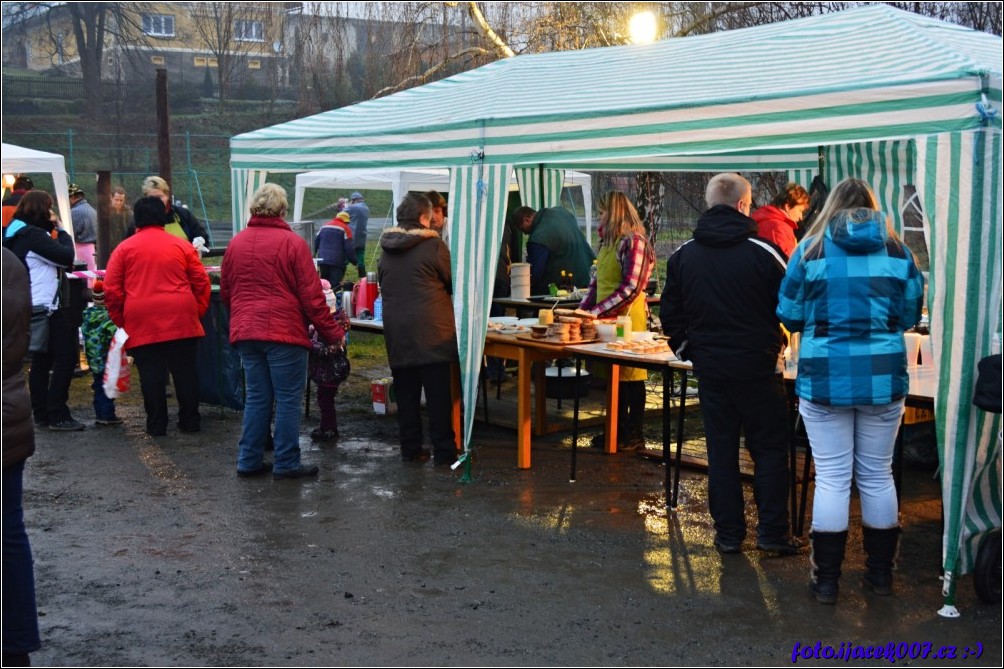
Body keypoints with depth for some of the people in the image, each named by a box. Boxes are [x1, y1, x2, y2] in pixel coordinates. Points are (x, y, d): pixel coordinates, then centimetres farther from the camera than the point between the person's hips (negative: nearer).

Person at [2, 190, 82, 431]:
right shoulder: (33, 235, -18)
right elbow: (66, 257, -19)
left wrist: (51, 230, 5)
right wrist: (60, 230, -6)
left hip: (32, 308, 10)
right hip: (45, 307, -10)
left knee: (41, 360, 14)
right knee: (65, 358, -7)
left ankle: (41, 414, 17)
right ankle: (57, 415, -7)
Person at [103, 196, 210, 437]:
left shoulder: (124, 248, 6)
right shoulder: (181, 246, 7)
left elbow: (111, 290, 4)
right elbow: (201, 282, 6)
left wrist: (120, 320, 14)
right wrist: (199, 312, 16)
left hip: (141, 323, -1)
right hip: (181, 320, 1)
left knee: (151, 374, 4)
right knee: (185, 370, 9)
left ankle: (156, 424, 8)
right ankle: (190, 420, 14)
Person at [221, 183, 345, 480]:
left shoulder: (236, 243, 7)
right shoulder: (293, 243, -8)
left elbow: (225, 292, 15)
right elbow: (311, 296, -10)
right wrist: (332, 334, -3)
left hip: (245, 333, 6)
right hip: (283, 332, -5)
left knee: (257, 397, 14)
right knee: (288, 399, 2)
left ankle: (249, 460, 16)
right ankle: (287, 463, 5)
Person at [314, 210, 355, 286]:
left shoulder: (324, 226, 18)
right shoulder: (345, 229, -1)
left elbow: (315, 243, 20)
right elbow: (349, 248, -6)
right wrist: (354, 261, 3)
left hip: (322, 260, 5)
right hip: (337, 262, -5)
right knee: (334, 285, -9)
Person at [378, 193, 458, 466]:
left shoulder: (386, 248, 9)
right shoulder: (433, 244, -7)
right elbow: (452, 282, 2)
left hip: (396, 330, 5)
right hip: (431, 329, -5)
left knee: (406, 393, 10)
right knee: (438, 393, 0)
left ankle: (411, 449, 14)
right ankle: (444, 451, 1)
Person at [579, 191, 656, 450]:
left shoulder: (633, 242, -13)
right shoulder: (607, 241, 15)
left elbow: (631, 288, -19)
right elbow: (597, 280, 18)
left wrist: (597, 311, -19)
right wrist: (583, 308, 4)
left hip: (628, 317, -8)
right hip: (607, 318, 8)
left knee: (631, 375, -1)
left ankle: (635, 434, 7)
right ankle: (618, 428, 21)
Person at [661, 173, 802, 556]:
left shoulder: (683, 255, 2)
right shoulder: (763, 252, -11)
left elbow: (670, 312, 7)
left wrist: (686, 349, 17)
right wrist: (774, 344, 12)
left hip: (709, 365, 4)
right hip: (758, 366, -4)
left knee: (721, 450, 10)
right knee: (770, 449, 7)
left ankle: (728, 534, 14)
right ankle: (772, 533, 7)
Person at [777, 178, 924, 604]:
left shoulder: (811, 249, -1)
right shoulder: (897, 250, 4)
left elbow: (790, 316, 3)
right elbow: (910, 317, 9)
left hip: (825, 377, -2)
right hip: (883, 377, 2)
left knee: (831, 478, 4)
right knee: (877, 475, 13)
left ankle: (826, 578, 10)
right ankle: (880, 573, 23)